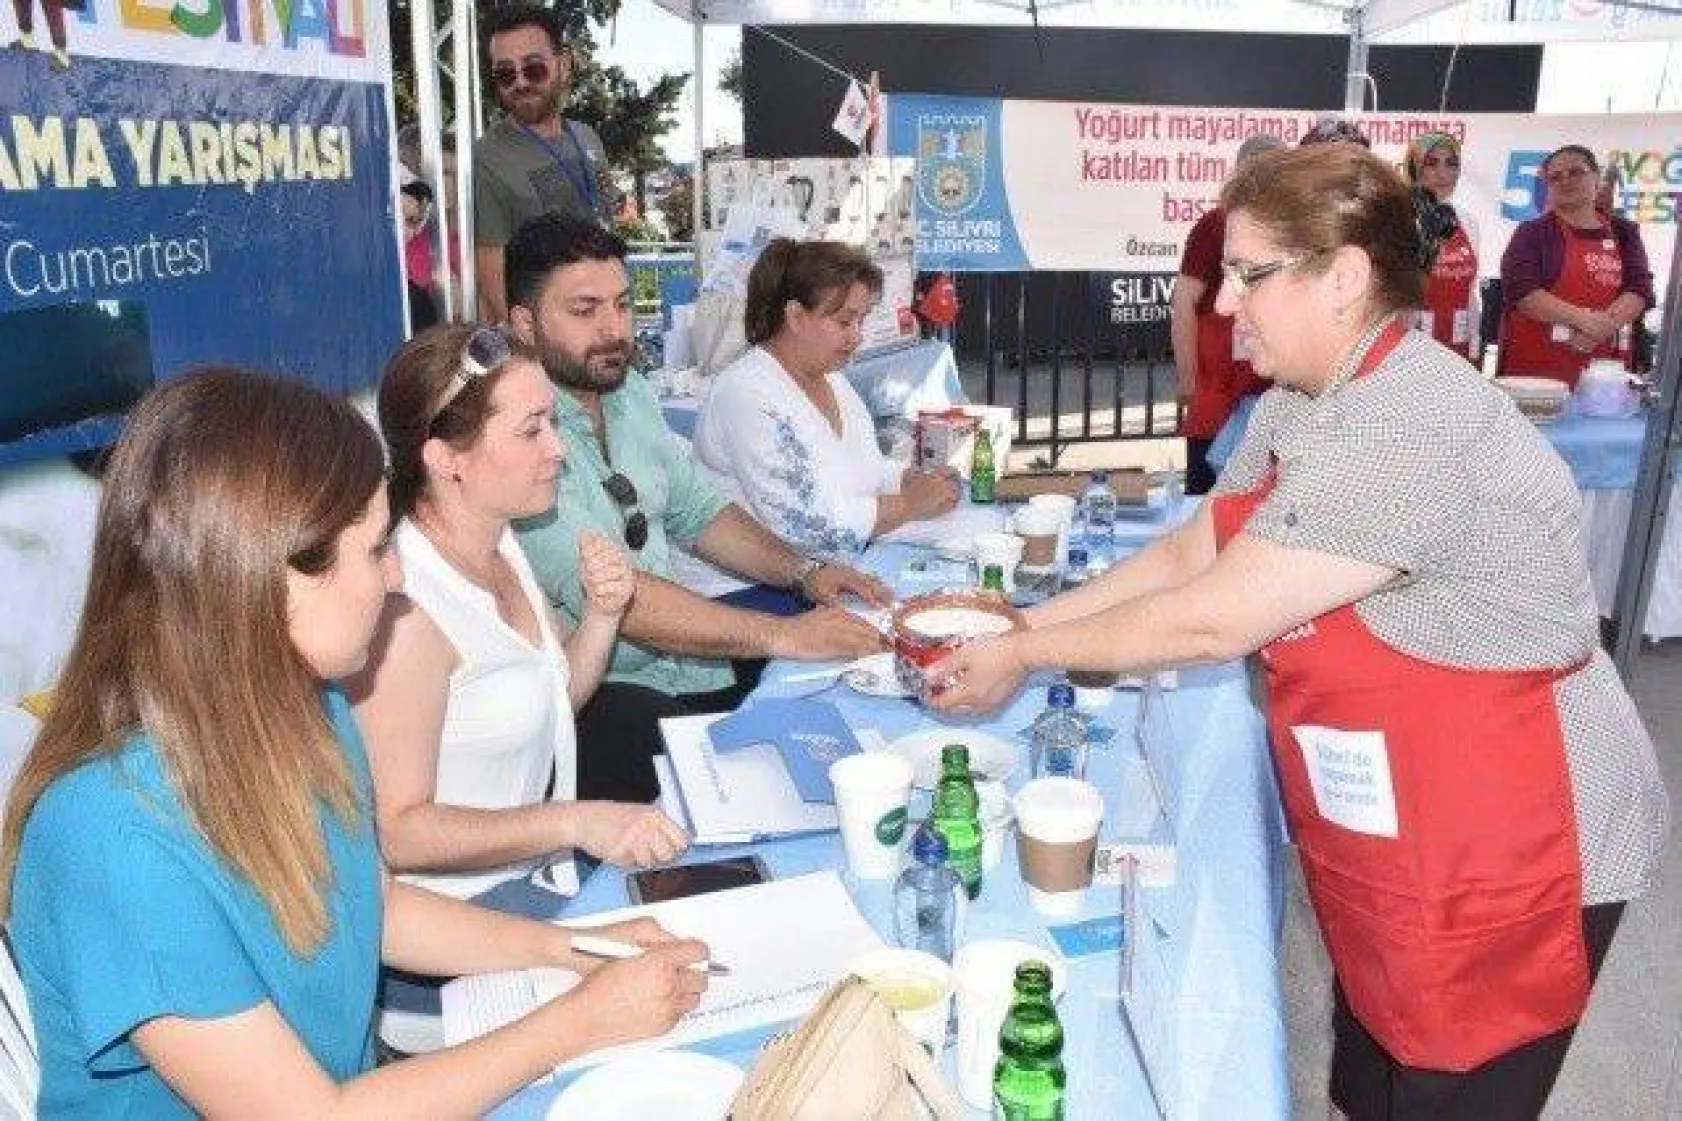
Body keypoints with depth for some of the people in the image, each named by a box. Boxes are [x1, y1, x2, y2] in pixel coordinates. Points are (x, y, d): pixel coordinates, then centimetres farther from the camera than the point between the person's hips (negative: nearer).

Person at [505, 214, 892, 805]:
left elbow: (697, 508, 17)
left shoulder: (630, 391, 9)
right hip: (593, 691, -8)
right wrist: (783, 635, -27)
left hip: (685, 651, 9)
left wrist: (803, 571, -1)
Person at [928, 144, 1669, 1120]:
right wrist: (1024, 620, -1)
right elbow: (1191, 554, 7)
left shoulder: (1410, 423, -28)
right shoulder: (1299, 405, 4)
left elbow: (1214, 619, -27)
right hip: (1391, 844, 9)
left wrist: (1025, 656, -15)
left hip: (1505, 859, -8)